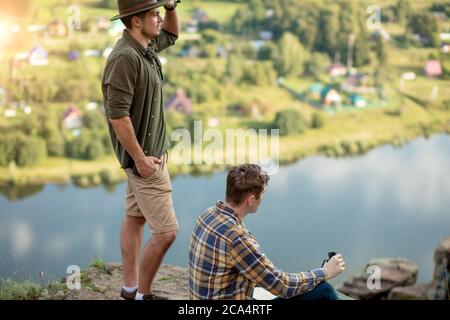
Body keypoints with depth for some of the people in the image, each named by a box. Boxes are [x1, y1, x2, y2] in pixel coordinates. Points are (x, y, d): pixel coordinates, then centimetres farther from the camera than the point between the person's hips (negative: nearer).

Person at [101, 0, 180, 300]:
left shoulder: (147, 46, 4)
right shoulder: (125, 57, -24)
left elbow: (171, 34, 26)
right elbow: (117, 114, -27)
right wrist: (140, 159, -22)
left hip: (153, 150, 10)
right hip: (144, 155, -10)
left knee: (135, 218, 16)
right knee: (166, 231, -5)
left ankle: (130, 288, 26)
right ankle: (142, 295, 10)